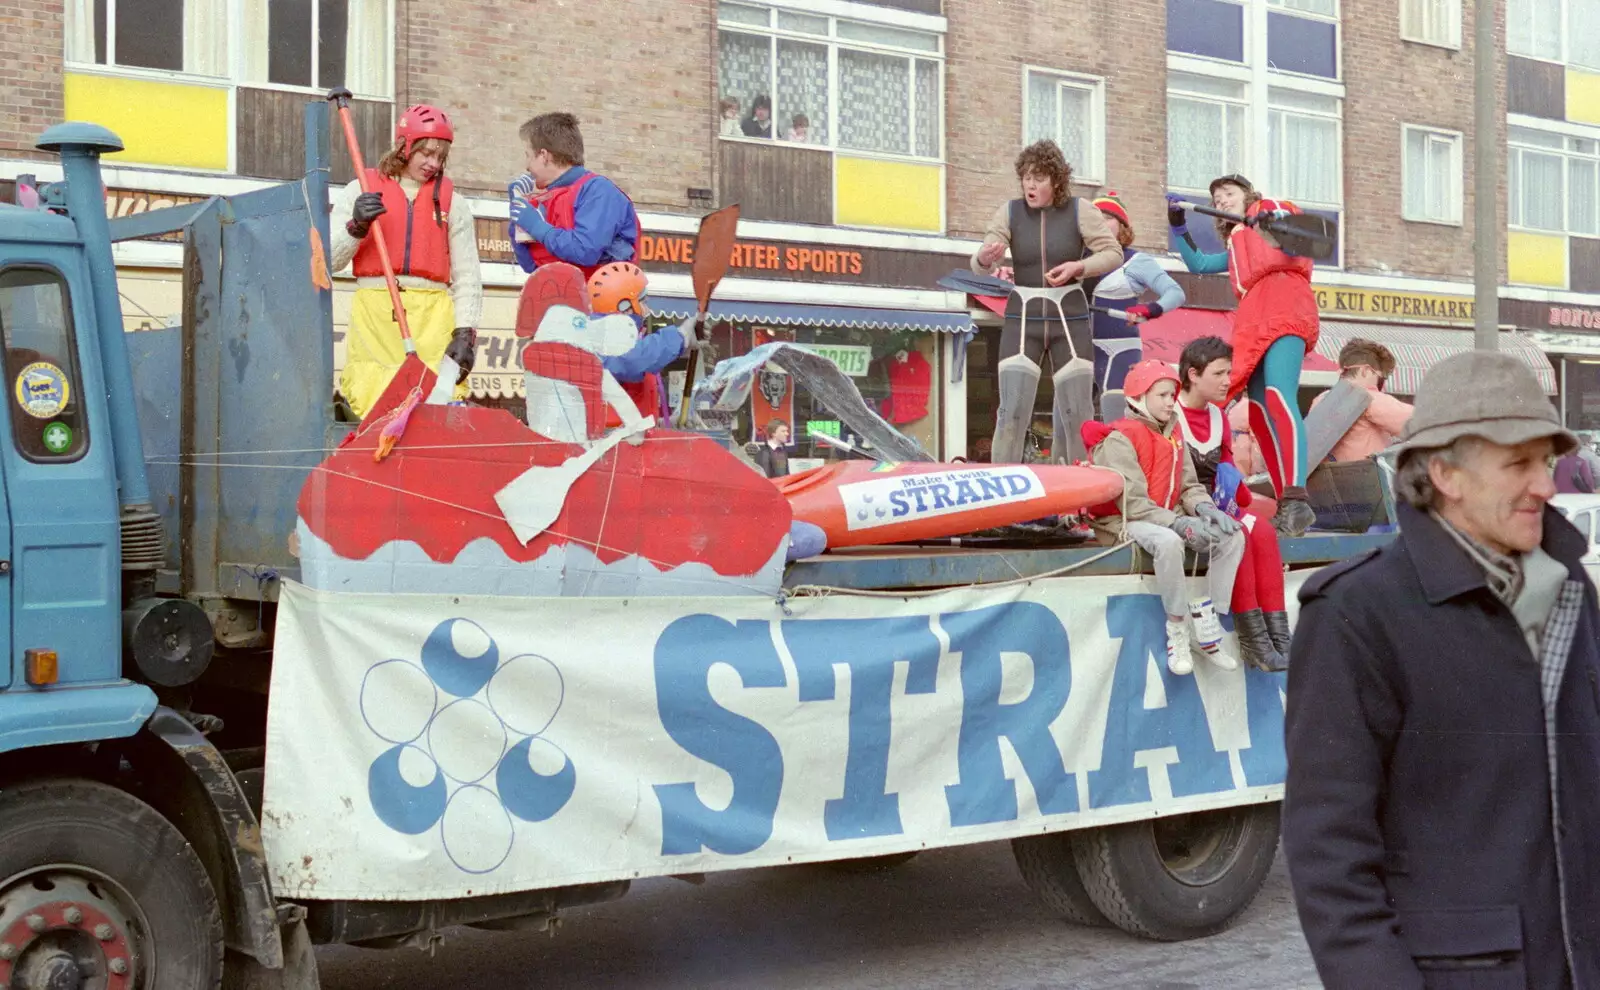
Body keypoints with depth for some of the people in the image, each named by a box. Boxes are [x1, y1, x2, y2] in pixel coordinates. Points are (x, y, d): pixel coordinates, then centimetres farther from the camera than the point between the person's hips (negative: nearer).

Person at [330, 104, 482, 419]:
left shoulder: (453, 203, 16)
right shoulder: (360, 192, 14)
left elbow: (467, 278, 12)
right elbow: (328, 260, 10)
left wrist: (465, 334, 0)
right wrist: (356, 226, -8)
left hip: (433, 316, 0)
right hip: (373, 312, 0)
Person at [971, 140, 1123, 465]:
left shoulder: (1079, 211, -3)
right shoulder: (1010, 212, -2)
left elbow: (1114, 253, 2)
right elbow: (979, 266, -6)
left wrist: (1078, 267, -16)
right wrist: (985, 257, -30)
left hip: (1070, 321, 0)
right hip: (1022, 320, 0)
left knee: (1078, 413, 2)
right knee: (1012, 410, -10)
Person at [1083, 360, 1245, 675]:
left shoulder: (1173, 435, 13)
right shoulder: (1119, 439, -12)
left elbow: (1188, 486, 13)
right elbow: (1132, 501, -20)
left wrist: (1204, 508, -11)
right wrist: (1180, 524, -28)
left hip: (1169, 517, 8)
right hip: (1123, 521, -8)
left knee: (1233, 536, -9)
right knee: (1168, 542, -40)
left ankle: (1207, 626, -9)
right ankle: (1177, 632, -26)